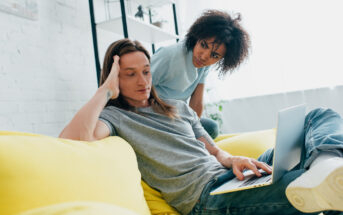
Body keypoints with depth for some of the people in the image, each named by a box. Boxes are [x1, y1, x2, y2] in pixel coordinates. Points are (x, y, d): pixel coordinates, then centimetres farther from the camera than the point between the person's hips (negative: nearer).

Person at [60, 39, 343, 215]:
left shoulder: (179, 108, 24)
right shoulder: (114, 115, 4)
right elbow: (73, 138, -20)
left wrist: (233, 160, -4)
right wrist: (106, 89, -6)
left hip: (230, 176, 9)